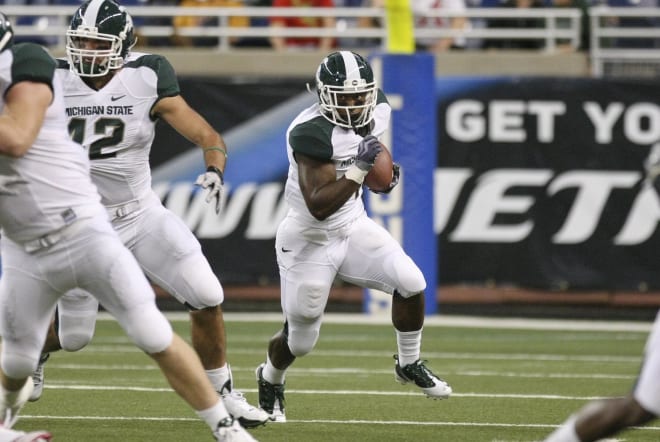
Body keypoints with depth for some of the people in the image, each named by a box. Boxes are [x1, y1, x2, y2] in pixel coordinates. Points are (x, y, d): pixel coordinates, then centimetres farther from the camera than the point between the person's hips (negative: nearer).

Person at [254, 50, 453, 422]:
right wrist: (359, 169, -41)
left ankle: (409, 365, 9)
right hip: (310, 241, -6)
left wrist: (386, 172, -2)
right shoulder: (311, 133, -30)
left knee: (411, 282, -15)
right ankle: (270, 380, 42)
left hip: (353, 227, 6)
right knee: (300, 340, 7)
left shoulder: (377, 111, -7)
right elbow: (318, 206, -33)